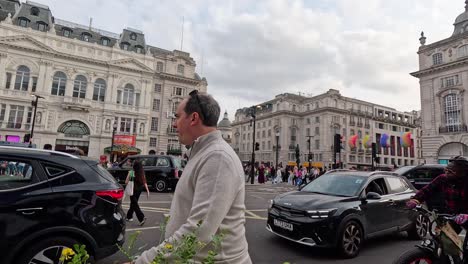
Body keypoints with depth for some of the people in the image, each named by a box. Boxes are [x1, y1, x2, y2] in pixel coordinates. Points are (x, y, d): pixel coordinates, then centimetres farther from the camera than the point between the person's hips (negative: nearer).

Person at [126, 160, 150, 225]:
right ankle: (129, 216, 37)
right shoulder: (142, 173, -1)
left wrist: (128, 174, 5)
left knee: (135, 205, -1)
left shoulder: (131, 172, -14)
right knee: (133, 203, 22)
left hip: (133, 190, -6)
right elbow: (145, 183, -3)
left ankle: (142, 218, -13)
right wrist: (147, 191, 0)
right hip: (139, 190, 6)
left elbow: (126, 182, -13)